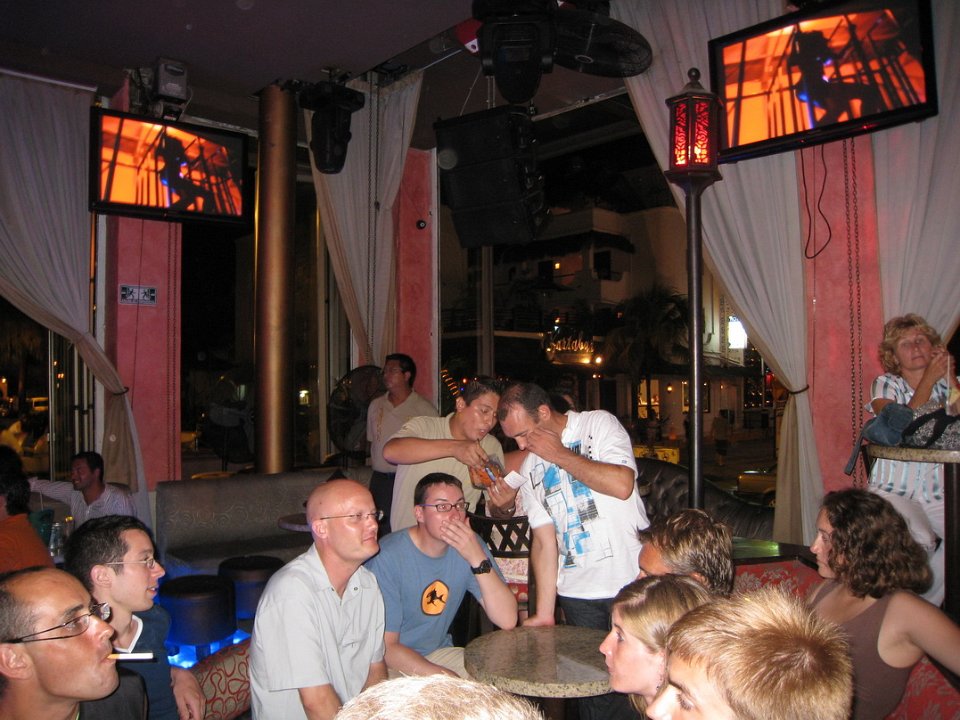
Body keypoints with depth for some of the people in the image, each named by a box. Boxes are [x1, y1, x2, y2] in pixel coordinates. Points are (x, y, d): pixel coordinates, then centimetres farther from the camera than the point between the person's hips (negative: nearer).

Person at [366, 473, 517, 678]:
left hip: (439, 653, 6)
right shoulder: (387, 557, -21)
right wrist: (445, 678, -26)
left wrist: (478, 558, -25)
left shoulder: (469, 545, -6)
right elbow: (385, 648, -18)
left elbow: (507, 621, -14)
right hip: (393, 663, -5)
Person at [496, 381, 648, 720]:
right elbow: (544, 542, 6)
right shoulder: (530, 469, 9)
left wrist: (560, 455, -12)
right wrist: (544, 613, 0)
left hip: (631, 581, -4)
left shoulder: (599, 424, -3)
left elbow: (622, 484, -20)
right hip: (576, 593, 4)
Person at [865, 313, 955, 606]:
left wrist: (950, 377, -9)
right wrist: (929, 378, -12)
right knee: (919, 541, -28)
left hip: (939, 494, 3)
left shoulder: (945, 384, 11)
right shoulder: (886, 384, 3)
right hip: (895, 491, -3)